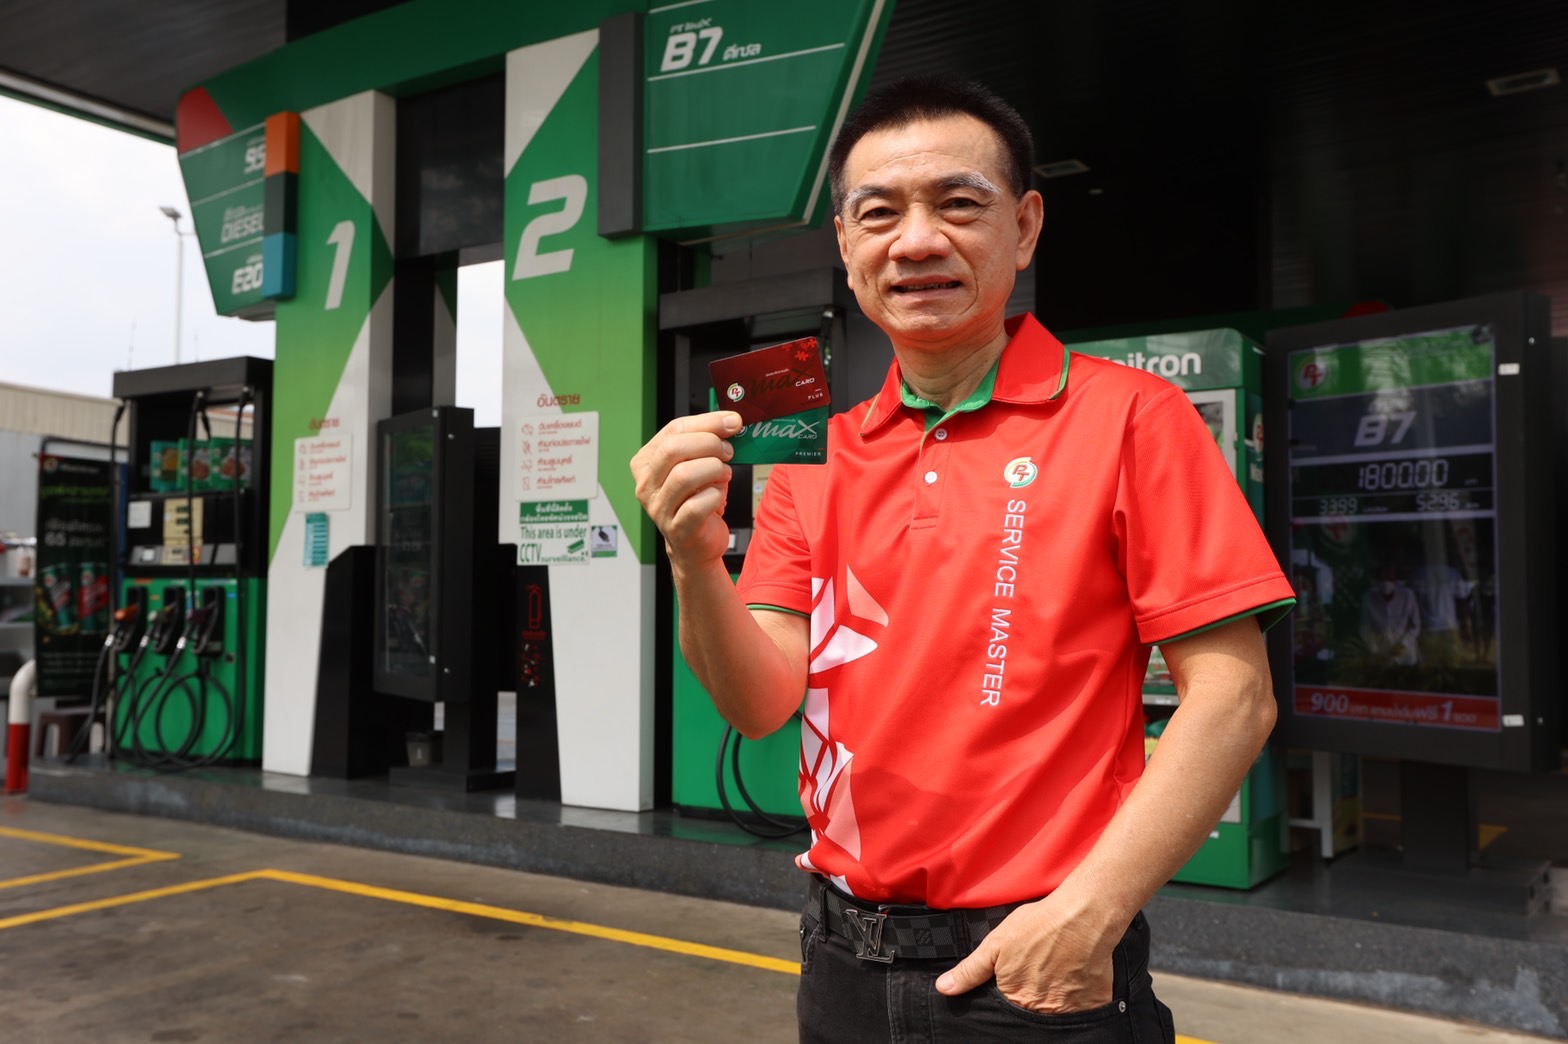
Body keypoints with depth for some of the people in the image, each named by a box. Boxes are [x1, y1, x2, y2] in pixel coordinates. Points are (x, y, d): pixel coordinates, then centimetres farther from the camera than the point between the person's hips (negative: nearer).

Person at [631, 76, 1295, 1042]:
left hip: (1045, 965, -4)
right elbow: (762, 702, -3)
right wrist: (696, 563, -22)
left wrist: (1089, 909, -19)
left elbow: (1231, 698, -12)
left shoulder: (1129, 418, -9)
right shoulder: (818, 453, 3)